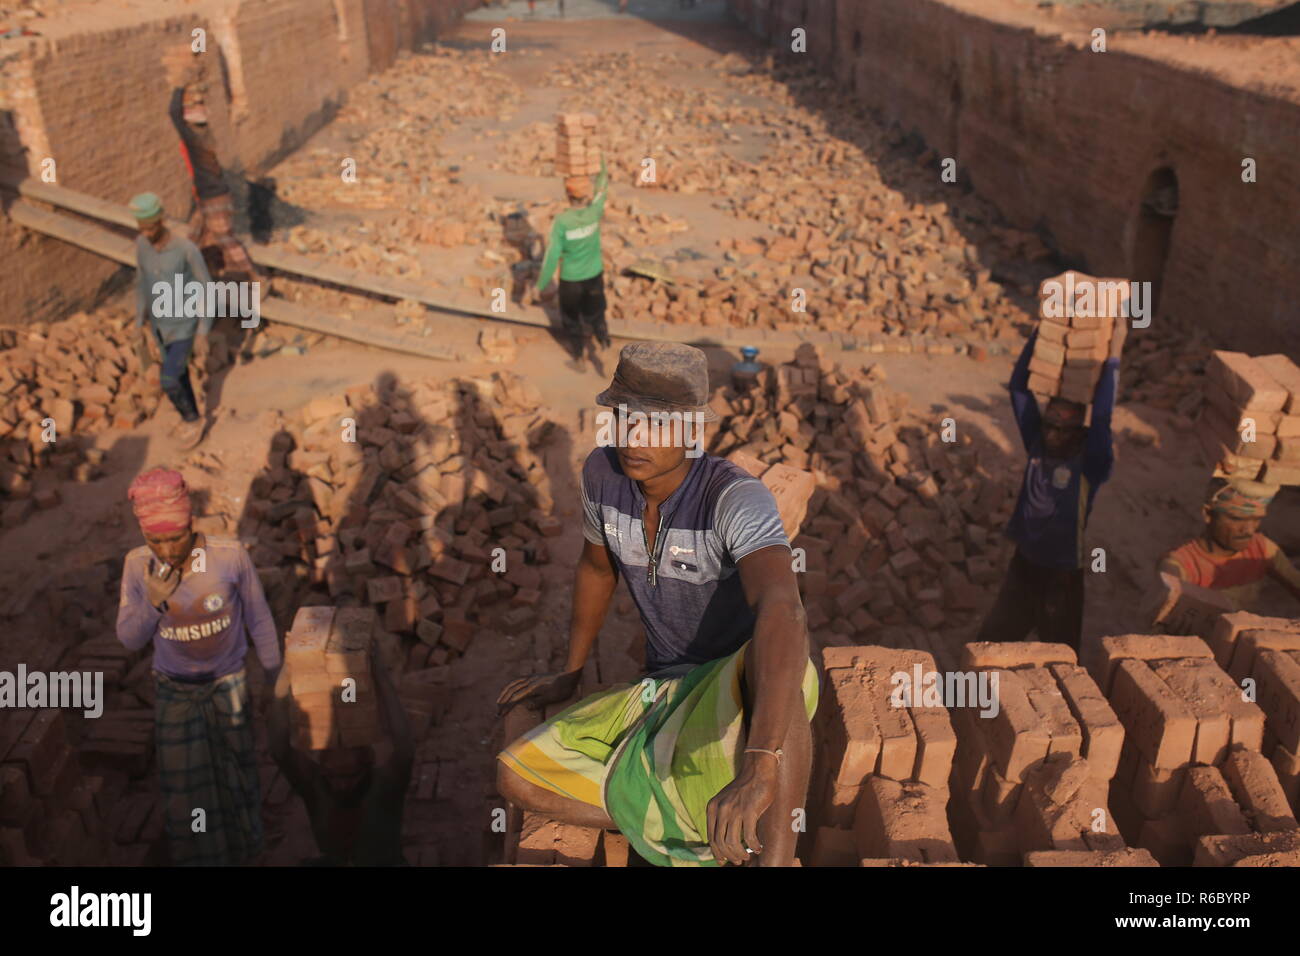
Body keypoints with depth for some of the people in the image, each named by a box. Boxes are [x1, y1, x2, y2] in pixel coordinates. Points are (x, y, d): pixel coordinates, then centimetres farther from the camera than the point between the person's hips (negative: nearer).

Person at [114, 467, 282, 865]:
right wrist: (154, 602, -30)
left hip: (228, 683, -1)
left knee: (236, 768, 20)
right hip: (173, 690, 1)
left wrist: (274, 672, 1)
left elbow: (258, 616, -10)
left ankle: (242, 844, 50)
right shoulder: (137, 564, -19)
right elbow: (129, 639, -11)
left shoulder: (230, 555, -26)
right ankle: (198, 855, 40)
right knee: (184, 785, 12)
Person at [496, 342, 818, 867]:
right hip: (665, 693, 6)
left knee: (772, 663, -44)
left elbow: (782, 612, -47)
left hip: (744, 699, -6)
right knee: (514, 775, -8)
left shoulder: (737, 497, -29)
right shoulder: (603, 471, -10)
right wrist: (569, 675, 18)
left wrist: (759, 767, -61)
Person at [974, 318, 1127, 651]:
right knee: (993, 637, 16)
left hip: (1062, 574, -4)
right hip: (1024, 562, 5)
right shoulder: (1038, 445, -5)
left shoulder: (1089, 463, -17)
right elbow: (1019, 387, -7)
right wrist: (1039, 333, -13)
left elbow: (1102, 417, -34)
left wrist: (1114, 354, -34)